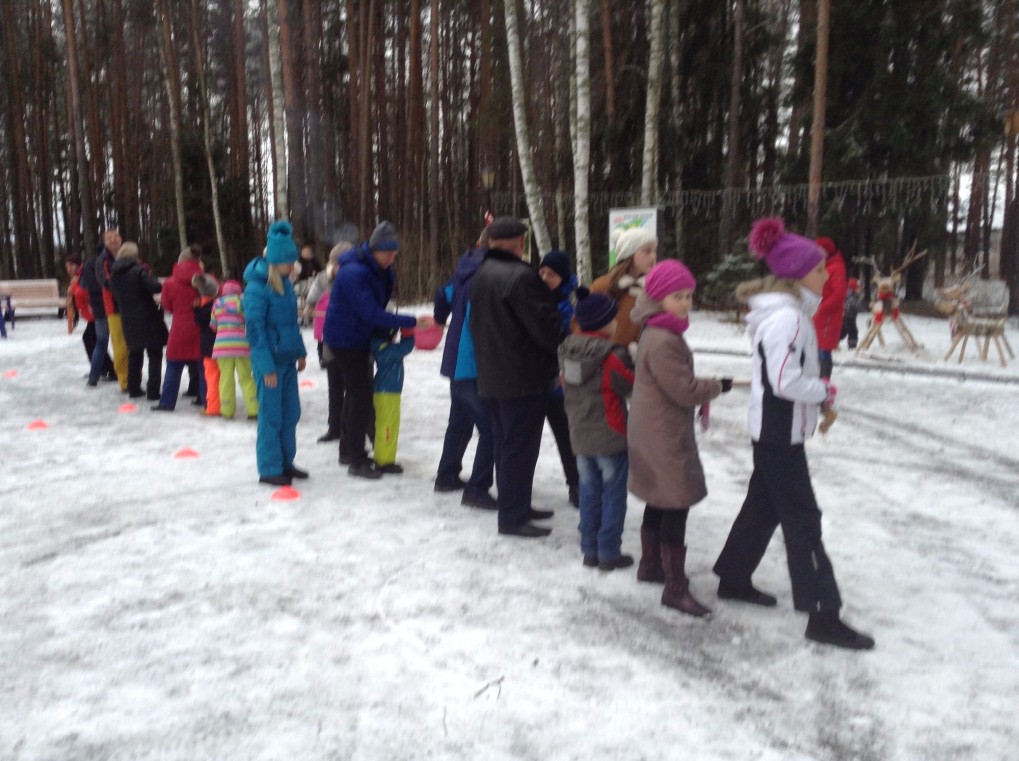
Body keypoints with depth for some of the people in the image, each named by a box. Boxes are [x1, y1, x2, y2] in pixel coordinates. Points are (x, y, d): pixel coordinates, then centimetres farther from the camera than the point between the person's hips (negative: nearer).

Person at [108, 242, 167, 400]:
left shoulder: (114, 273, 7)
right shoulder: (138, 270, -12)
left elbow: (114, 291, 17)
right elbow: (154, 286, -24)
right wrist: (160, 286, -5)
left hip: (128, 320, 6)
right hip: (147, 318, -6)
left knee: (134, 354, 18)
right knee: (155, 354, 1)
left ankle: (134, 388, 21)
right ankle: (153, 391, -4)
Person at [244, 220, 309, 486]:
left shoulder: (286, 283, 8)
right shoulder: (257, 287, -15)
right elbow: (254, 329, -15)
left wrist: (300, 352, 15)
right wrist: (266, 367, -17)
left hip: (287, 359, 7)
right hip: (269, 360, -7)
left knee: (290, 413, 12)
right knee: (271, 415, 0)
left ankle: (286, 463, 24)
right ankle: (269, 470, 10)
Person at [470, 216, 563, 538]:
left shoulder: (481, 275, 10)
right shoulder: (521, 276, -19)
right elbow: (546, 325, -19)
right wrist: (566, 355, -4)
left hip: (492, 376, 9)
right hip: (525, 377, -9)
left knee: (506, 443, 16)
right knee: (521, 447, -3)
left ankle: (515, 505, 27)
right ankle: (513, 517, 3)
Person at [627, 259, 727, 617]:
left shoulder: (657, 332, 10)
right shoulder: (663, 342, -24)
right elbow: (686, 390, -21)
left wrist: (703, 396, 11)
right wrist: (720, 386, -6)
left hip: (656, 430, 11)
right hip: (664, 434, -11)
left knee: (659, 501, 20)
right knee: (676, 506, -5)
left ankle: (650, 565, 35)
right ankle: (676, 588, 3)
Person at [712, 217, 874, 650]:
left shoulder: (785, 310, 10)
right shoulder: (787, 316, -22)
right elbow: (785, 381, -27)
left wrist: (819, 392, 4)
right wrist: (825, 392, -11)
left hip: (773, 428, 10)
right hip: (780, 430, -10)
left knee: (763, 505, 19)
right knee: (802, 519, -3)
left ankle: (733, 580, 33)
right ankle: (823, 615, 6)